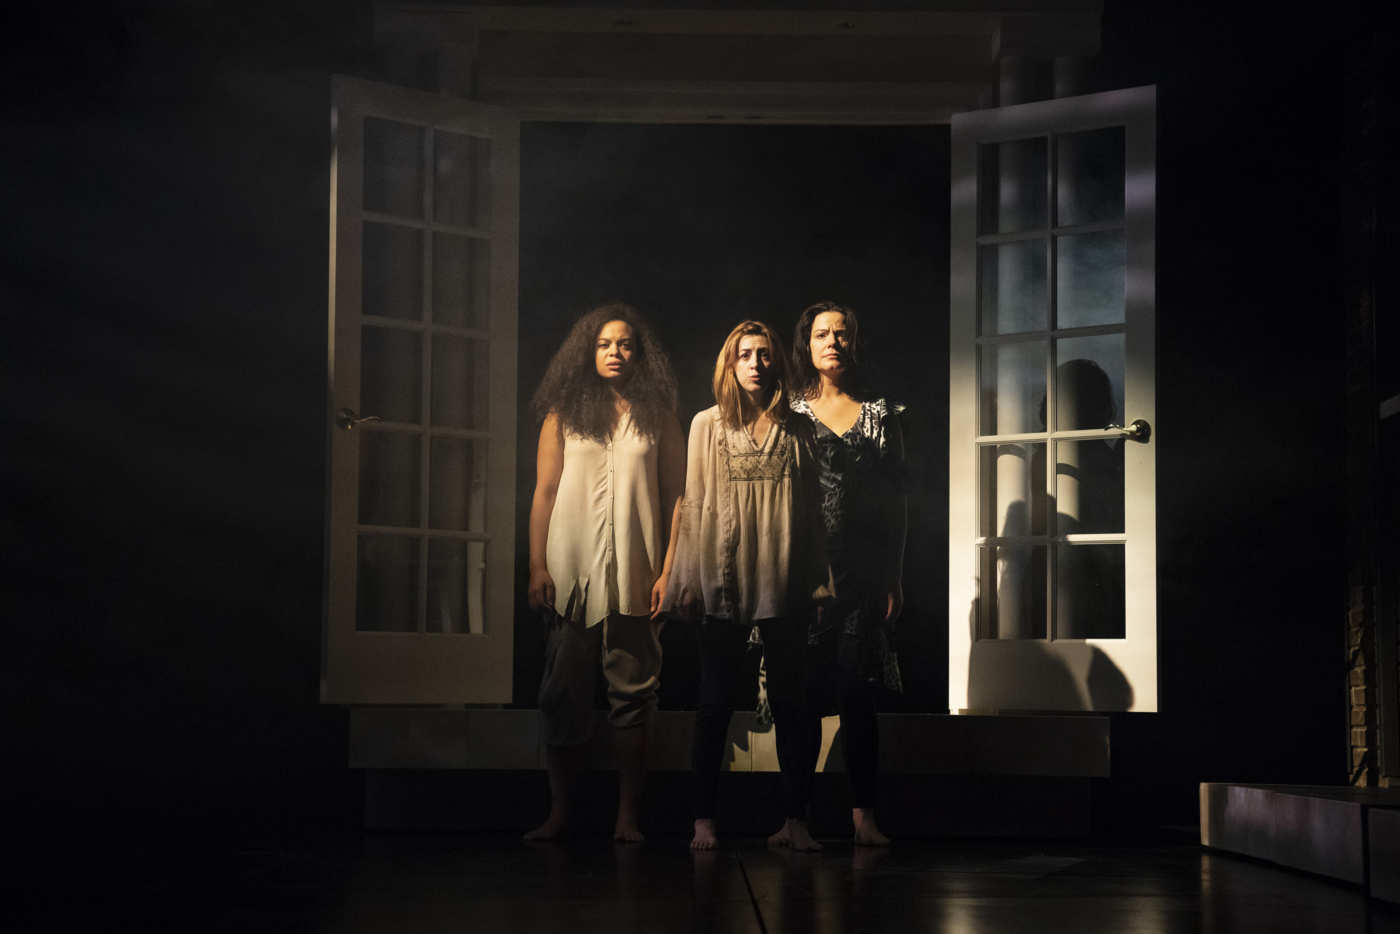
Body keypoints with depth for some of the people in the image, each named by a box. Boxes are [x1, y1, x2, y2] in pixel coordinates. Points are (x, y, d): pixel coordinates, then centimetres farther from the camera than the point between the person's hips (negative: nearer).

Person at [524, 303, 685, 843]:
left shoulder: (657, 416, 9)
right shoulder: (564, 412, 8)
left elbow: (675, 494, 6)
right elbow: (544, 491, 6)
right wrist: (537, 566, -2)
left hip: (635, 572, 0)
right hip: (572, 570, 0)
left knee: (633, 691, 0)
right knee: (564, 692, 0)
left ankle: (628, 814, 5)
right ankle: (558, 812, 9)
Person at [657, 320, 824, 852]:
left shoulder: (793, 428, 8)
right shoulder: (708, 425, 6)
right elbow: (693, 504, 4)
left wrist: (816, 580, 2)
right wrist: (689, 579, -2)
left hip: (782, 583, 1)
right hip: (722, 582, -1)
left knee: (790, 702, 2)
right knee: (717, 701, 4)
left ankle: (796, 819, 9)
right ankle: (704, 818, 9)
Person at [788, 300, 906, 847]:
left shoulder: (880, 413, 11)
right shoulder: (789, 414, 7)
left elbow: (896, 499, 10)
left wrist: (895, 576, 5)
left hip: (864, 571, 1)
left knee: (859, 696, 0)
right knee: (803, 693, 0)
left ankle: (864, 817, 2)